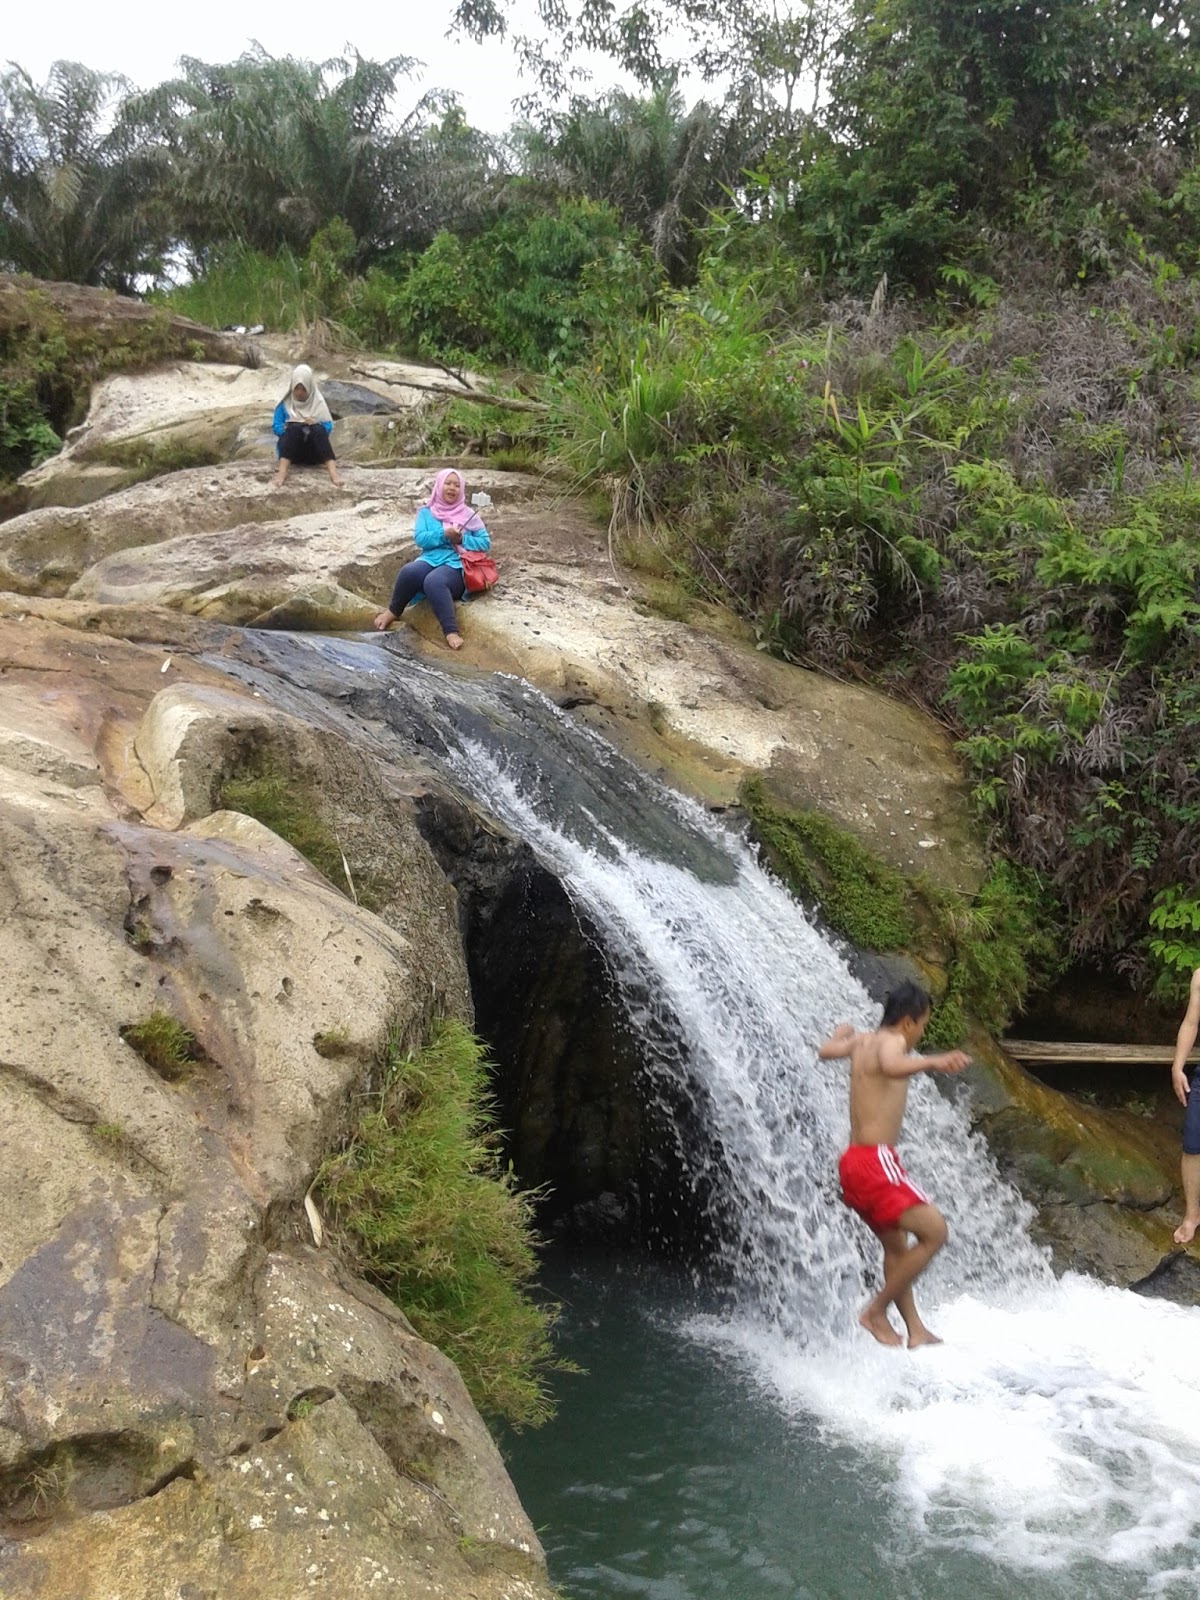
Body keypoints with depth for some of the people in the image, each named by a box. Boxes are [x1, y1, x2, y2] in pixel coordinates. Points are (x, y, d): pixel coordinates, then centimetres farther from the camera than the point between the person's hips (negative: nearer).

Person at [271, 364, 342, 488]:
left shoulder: (318, 402, 9)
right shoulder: (285, 403, 8)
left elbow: (328, 427, 0)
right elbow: (275, 427, 1)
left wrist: (316, 424, -21)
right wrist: (288, 428, -20)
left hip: (313, 452, 0)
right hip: (292, 451, 0)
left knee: (318, 429, -31)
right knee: (294, 428, -32)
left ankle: (333, 472, -53)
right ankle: (282, 472, -53)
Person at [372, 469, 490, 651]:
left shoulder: (468, 514, 15)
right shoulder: (426, 512, 16)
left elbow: (485, 543, 10)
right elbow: (420, 538, 1)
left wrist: (462, 539, -6)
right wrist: (444, 534, -12)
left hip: (456, 566, -2)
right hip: (430, 560, 2)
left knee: (434, 581, -39)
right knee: (409, 572, -34)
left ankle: (451, 632, -47)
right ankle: (393, 611, -8)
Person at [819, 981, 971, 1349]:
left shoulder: (863, 1041, 14)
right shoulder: (890, 1042, -11)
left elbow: (826, 1051, 36)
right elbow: (892, 1067, -37)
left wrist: (841, 1033, 56)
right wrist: (931, 1063, -53)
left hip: (855, 1162, 10)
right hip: (875, 1161, -10)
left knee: (897, 1246, 22)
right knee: (934, 1231, -10)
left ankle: (916, 1331, 28)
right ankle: (876, 1311, -3)